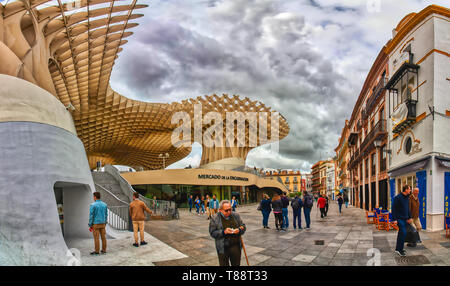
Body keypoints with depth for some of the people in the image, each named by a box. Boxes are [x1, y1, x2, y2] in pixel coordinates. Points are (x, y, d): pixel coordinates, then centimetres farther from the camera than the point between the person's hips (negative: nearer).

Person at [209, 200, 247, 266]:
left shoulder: (236, 215, 4)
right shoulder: (214, 219, -7)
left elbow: (243, 226, 9)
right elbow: (212, 233, -9)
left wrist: (239, 230, -13)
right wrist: (223, 232, -23)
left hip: (236, 246, 3)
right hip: (223, 248, -3)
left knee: (236, 264, 13)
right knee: (224, 264, 6)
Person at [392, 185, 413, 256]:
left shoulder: (407, 198, 11)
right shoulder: (398, 197, -15)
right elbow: (394, 208, -15)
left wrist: (409, 217, 18)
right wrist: (394, 219, -18)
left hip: (405, 218, 8)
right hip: (399, 218, -8)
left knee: (401, 233, 12)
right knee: (403, 233, -14)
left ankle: (398, 248, 20)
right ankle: (399, 250, -8)